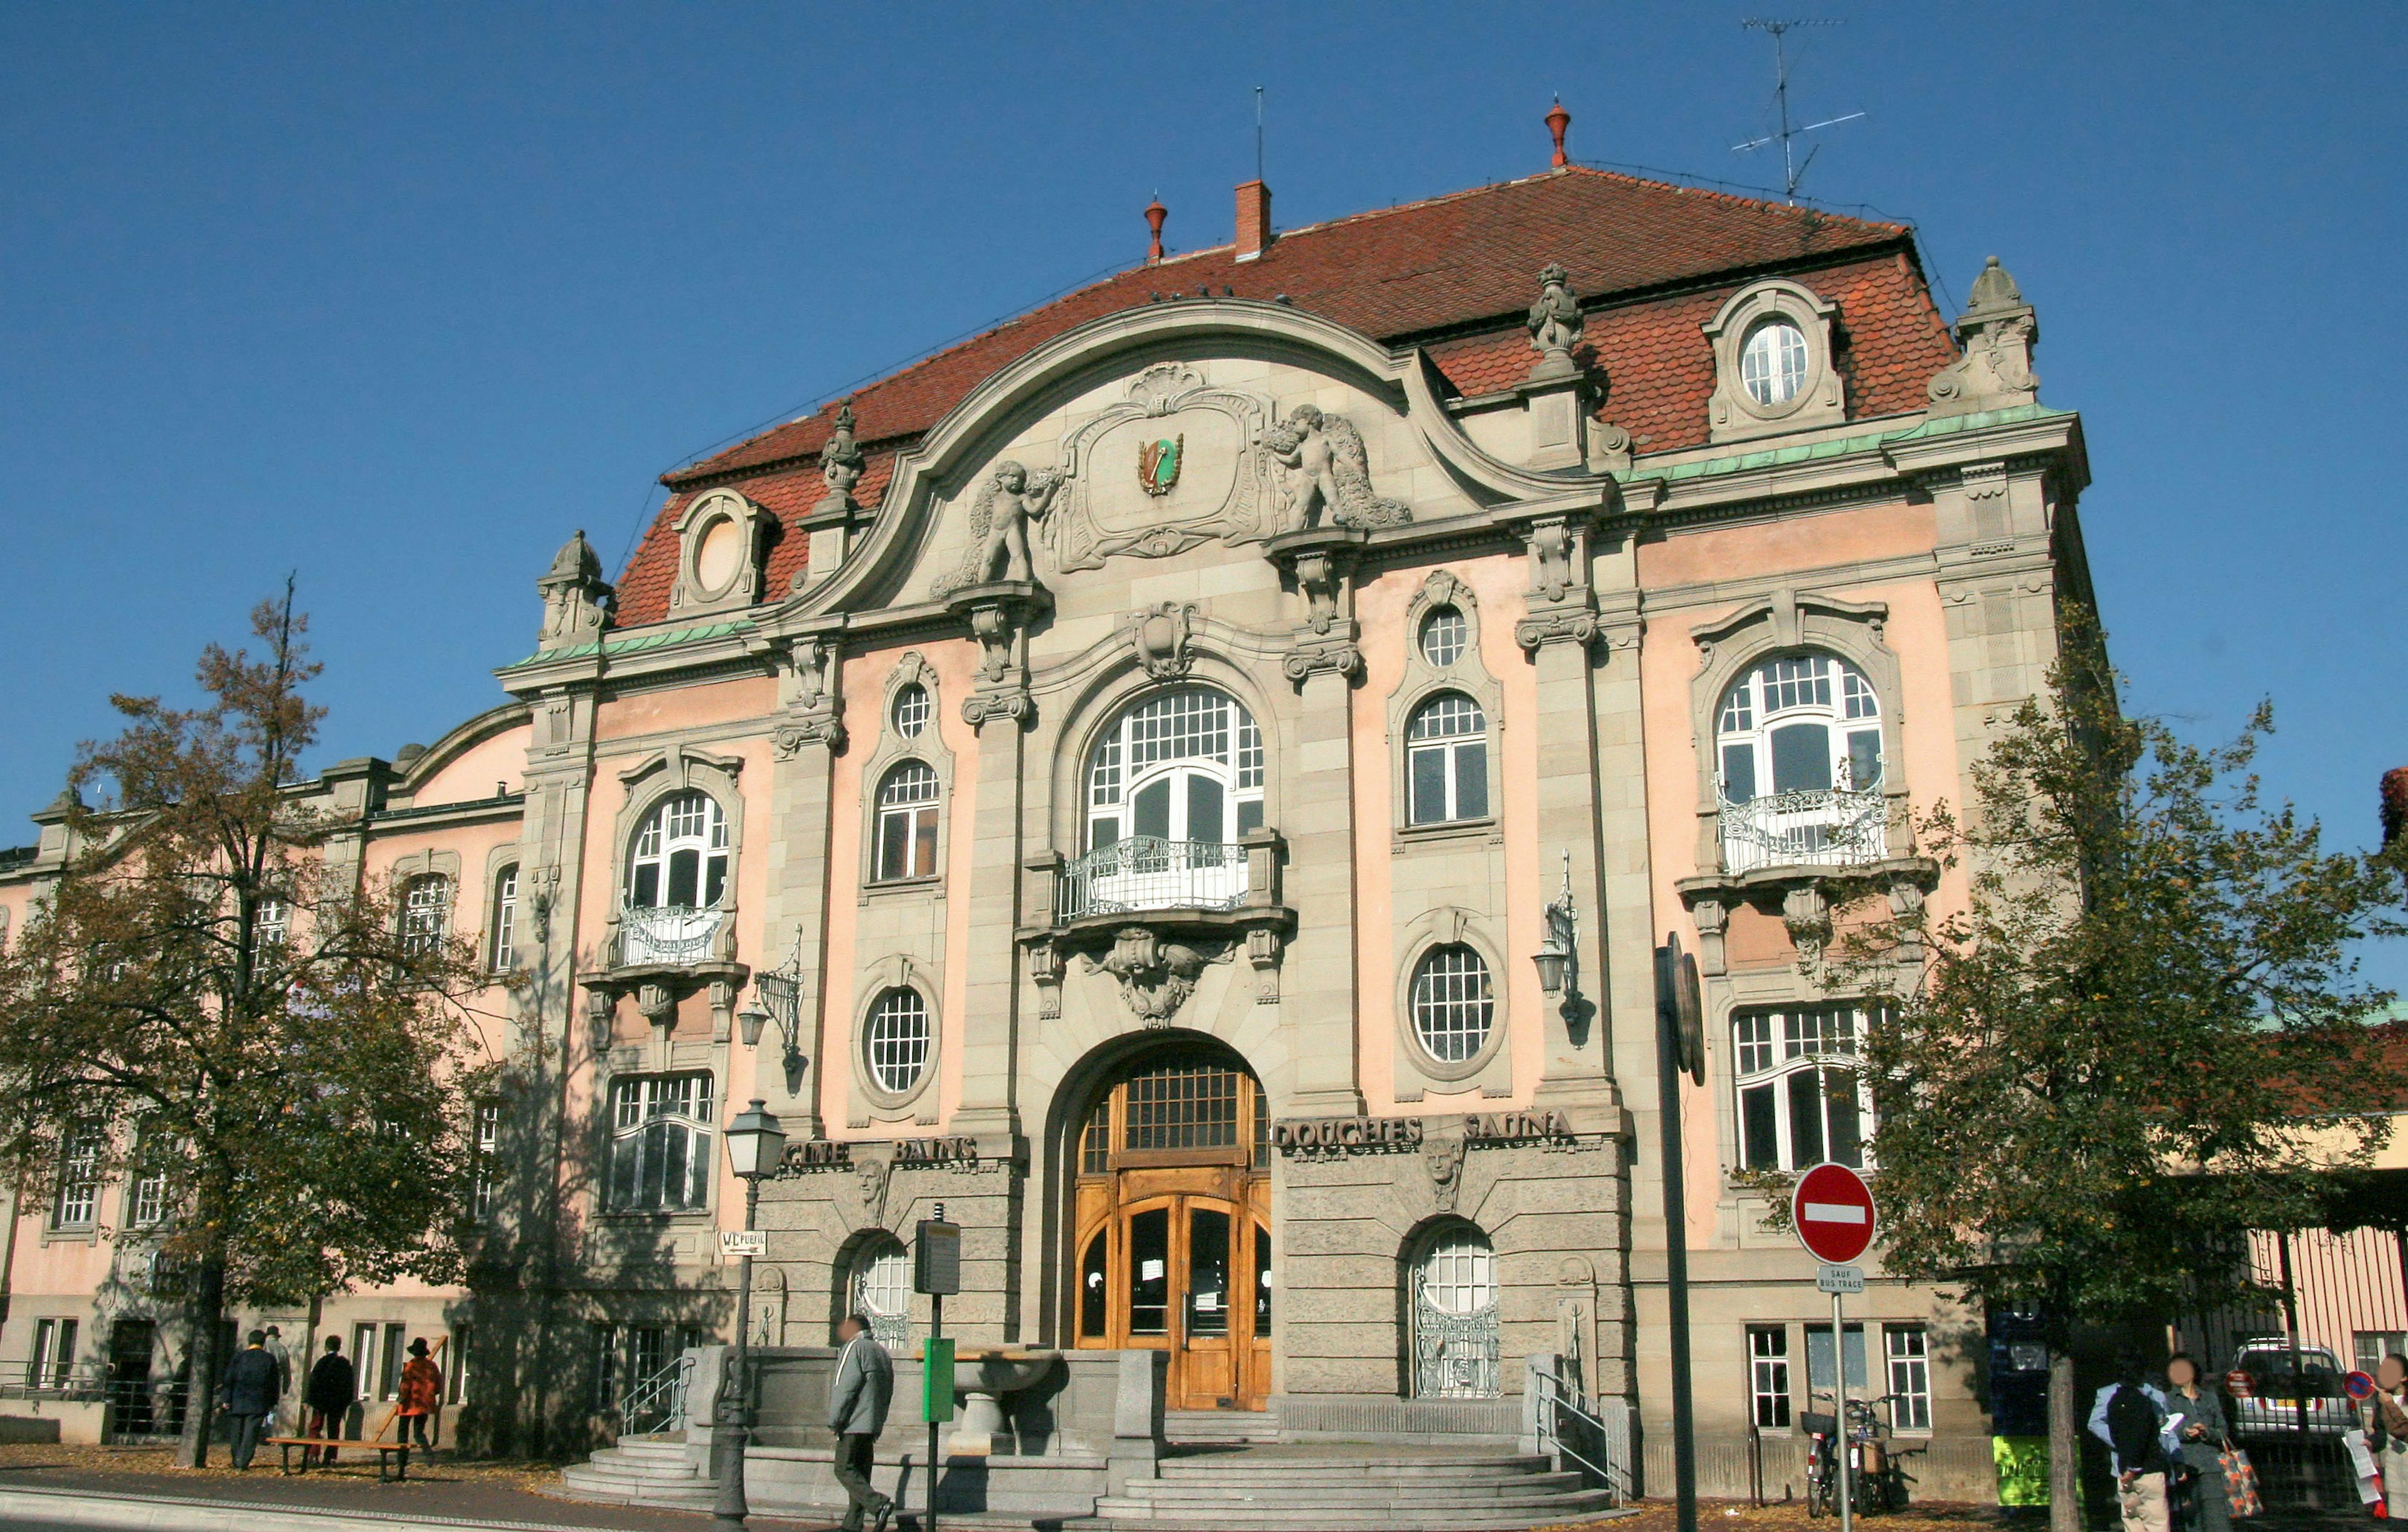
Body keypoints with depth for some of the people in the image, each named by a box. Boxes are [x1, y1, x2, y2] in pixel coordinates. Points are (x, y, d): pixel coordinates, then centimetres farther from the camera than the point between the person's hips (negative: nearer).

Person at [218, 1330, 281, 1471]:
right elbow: (274, 1384, 4)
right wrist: (272, 1403, 12)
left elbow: (229, 1379, 0)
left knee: (237, 1432, 15)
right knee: (251, 1433, -3)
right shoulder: (269, 1359, 1)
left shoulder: (239, 1356, 1)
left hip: (238, 1402, 2)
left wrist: (226, 1399, 4)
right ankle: (242, 1464, -11)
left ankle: (237, 1463, 22)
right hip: (258, 1404, -2)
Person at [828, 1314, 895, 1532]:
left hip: (853, 1424, -9)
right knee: (860, 1472, 10)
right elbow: (888, 1393, 21)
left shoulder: (854, 1348, -8)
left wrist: (834, 1421, -12)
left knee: (845, 1470, -7)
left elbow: (845, 1387, -16)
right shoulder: (881, 1351, 19)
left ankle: (879, 1504, -21)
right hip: (872, 1424, 9)